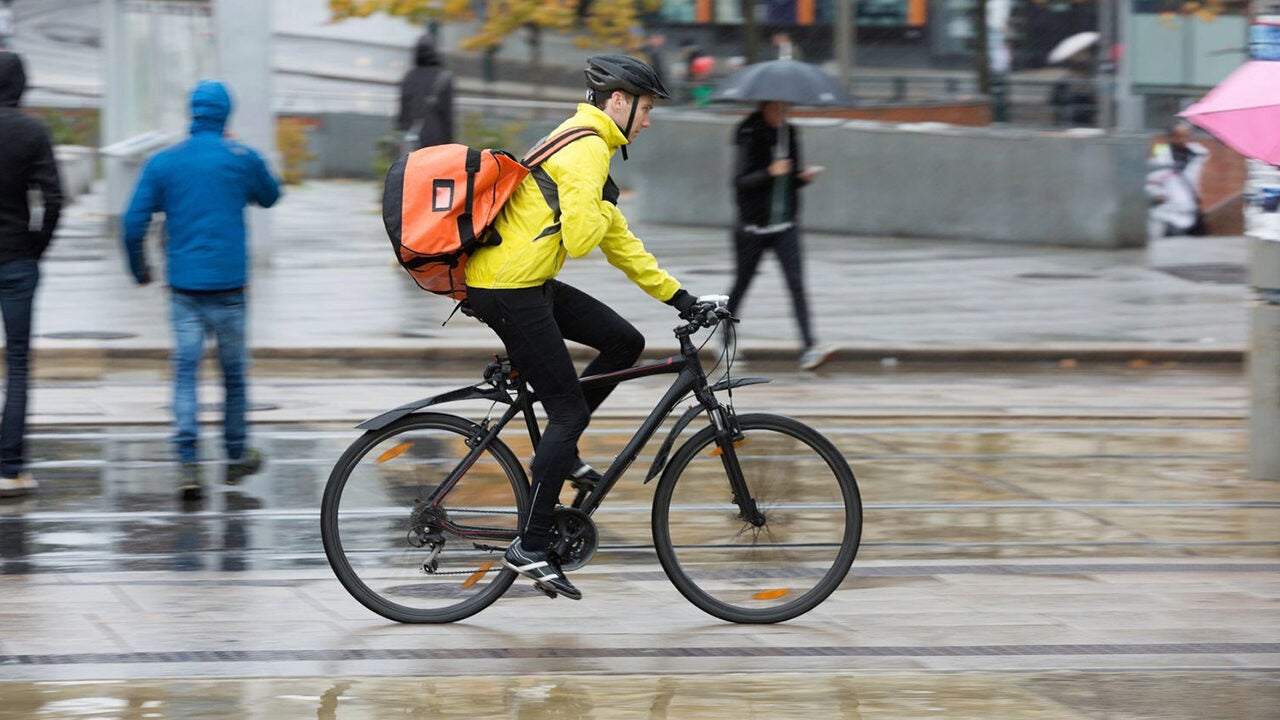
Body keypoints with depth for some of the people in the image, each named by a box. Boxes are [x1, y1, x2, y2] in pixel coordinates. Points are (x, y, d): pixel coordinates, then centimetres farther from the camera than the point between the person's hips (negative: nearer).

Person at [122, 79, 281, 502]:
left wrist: (139, 268, 13)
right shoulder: (243, 159, -1)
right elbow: (270, 196, 18)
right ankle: (236, 456, 25)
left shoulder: (164, 163, 2)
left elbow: (134, 222, -1)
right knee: (234, 370, 13)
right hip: (228, 281, -1)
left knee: (185, 372, -1)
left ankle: (189, 463, -14)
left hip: (183, 284, 1)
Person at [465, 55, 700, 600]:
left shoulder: (585, 144, 20)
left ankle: (559, 451, 16)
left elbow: (618, 242, 24)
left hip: (529, 285, 10)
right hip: (510, 293, -10)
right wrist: (605, 203, -3)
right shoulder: (587, 150, -14)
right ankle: (531, 547, -2)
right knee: (570, 409, -6)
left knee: (625, 342, 10)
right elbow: (581, 237, -23)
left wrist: (676, 294, 22)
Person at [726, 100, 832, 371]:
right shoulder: (750, 137, -8)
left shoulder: (790, 134, 8)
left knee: (796, 283, -10)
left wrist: (804, 176, -3)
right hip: (753, 226, -3)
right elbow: (740, 181, -15)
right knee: (742, 283, 11)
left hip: (785, 226, 3)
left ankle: (810, 348, -20)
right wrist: (770, 173, -28)